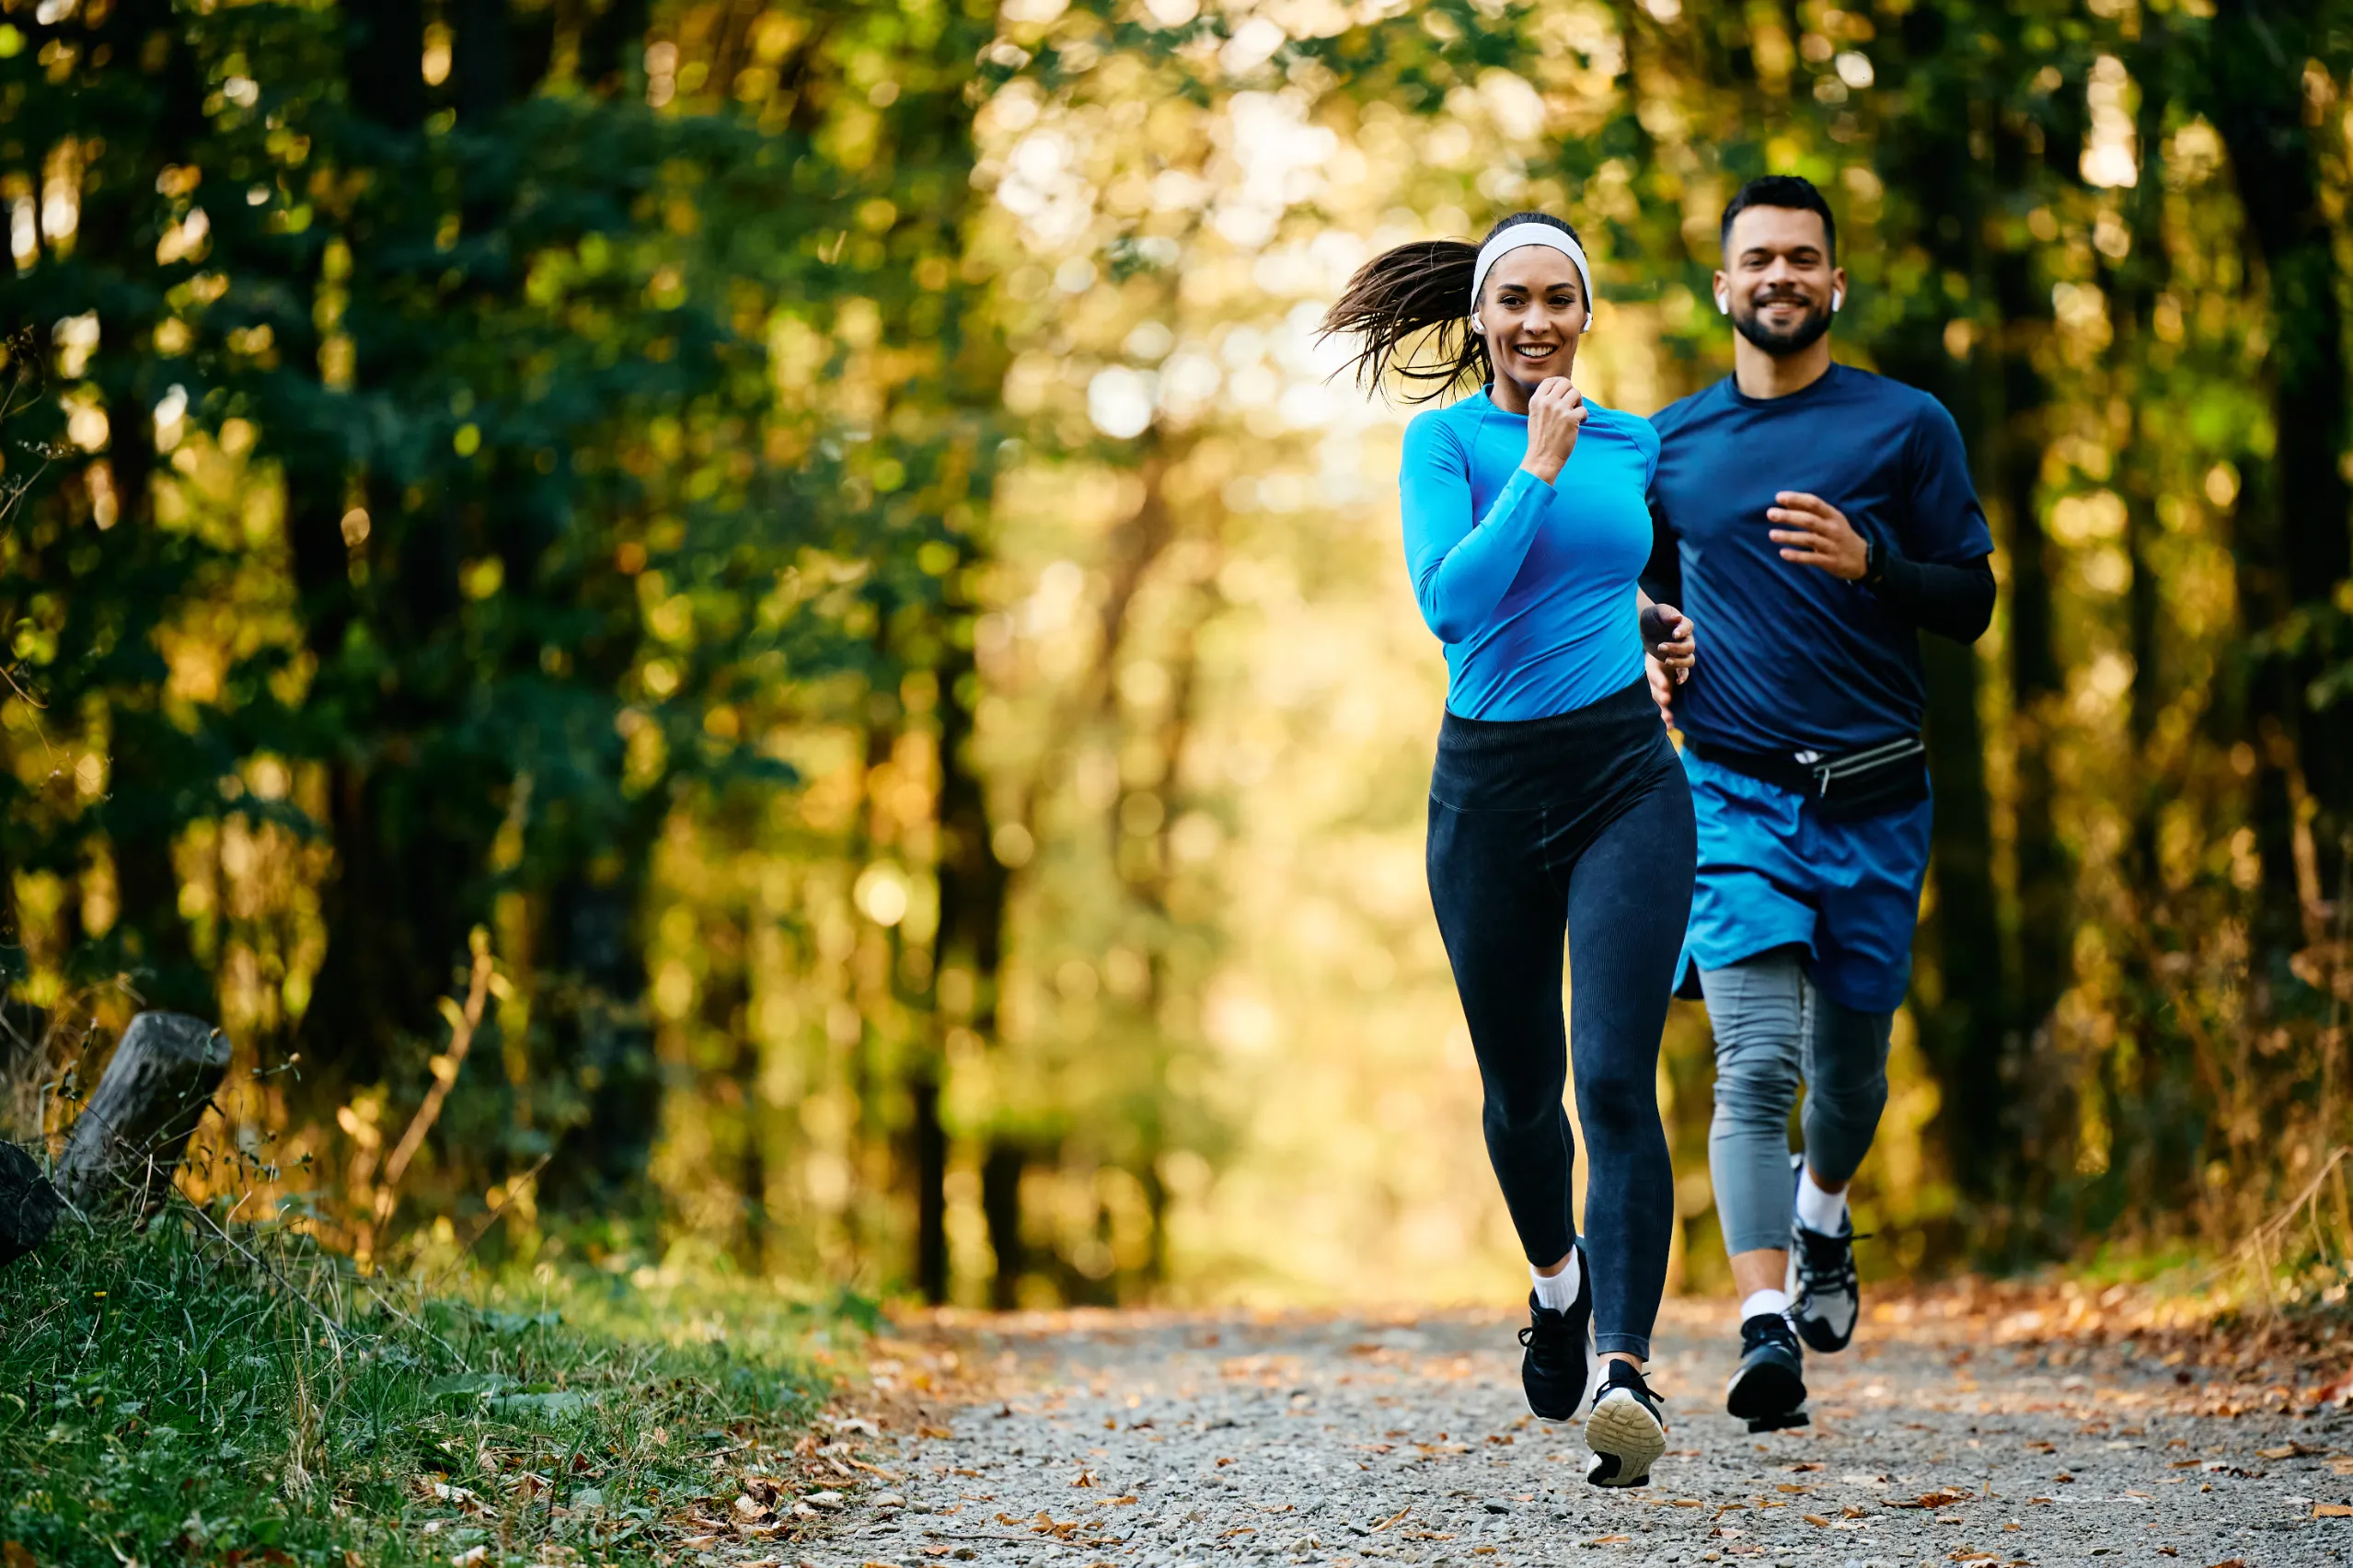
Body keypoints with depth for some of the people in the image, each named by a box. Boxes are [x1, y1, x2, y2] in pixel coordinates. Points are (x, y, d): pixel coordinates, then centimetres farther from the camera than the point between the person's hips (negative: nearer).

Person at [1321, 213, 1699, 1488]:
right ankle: (1556, 1275, 44)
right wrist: (1538, 461, -14)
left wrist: (1655, 623, 12)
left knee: (1616, 1080, -15)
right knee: (1520, 1089, 14)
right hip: (1489, 786, -1)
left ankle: (1627, 1374, -23)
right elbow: (1448, 600, -17)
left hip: (1626, 776, 1)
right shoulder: (1445, 439, -1)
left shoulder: (1633, 445, 10)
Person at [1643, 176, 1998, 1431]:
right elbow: (1639, 596, 22)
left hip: (1874, 799, 1)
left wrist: (1871, 560, -18)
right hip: (1733, 794, 0)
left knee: (1849, 1064, 12)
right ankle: (1766, 1328, -20)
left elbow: (1970, 604, 0)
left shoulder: (1907, 426, 3)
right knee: (1755, 1064, -15)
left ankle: (1822, 1213, 44)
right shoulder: (1670, 445, 8)